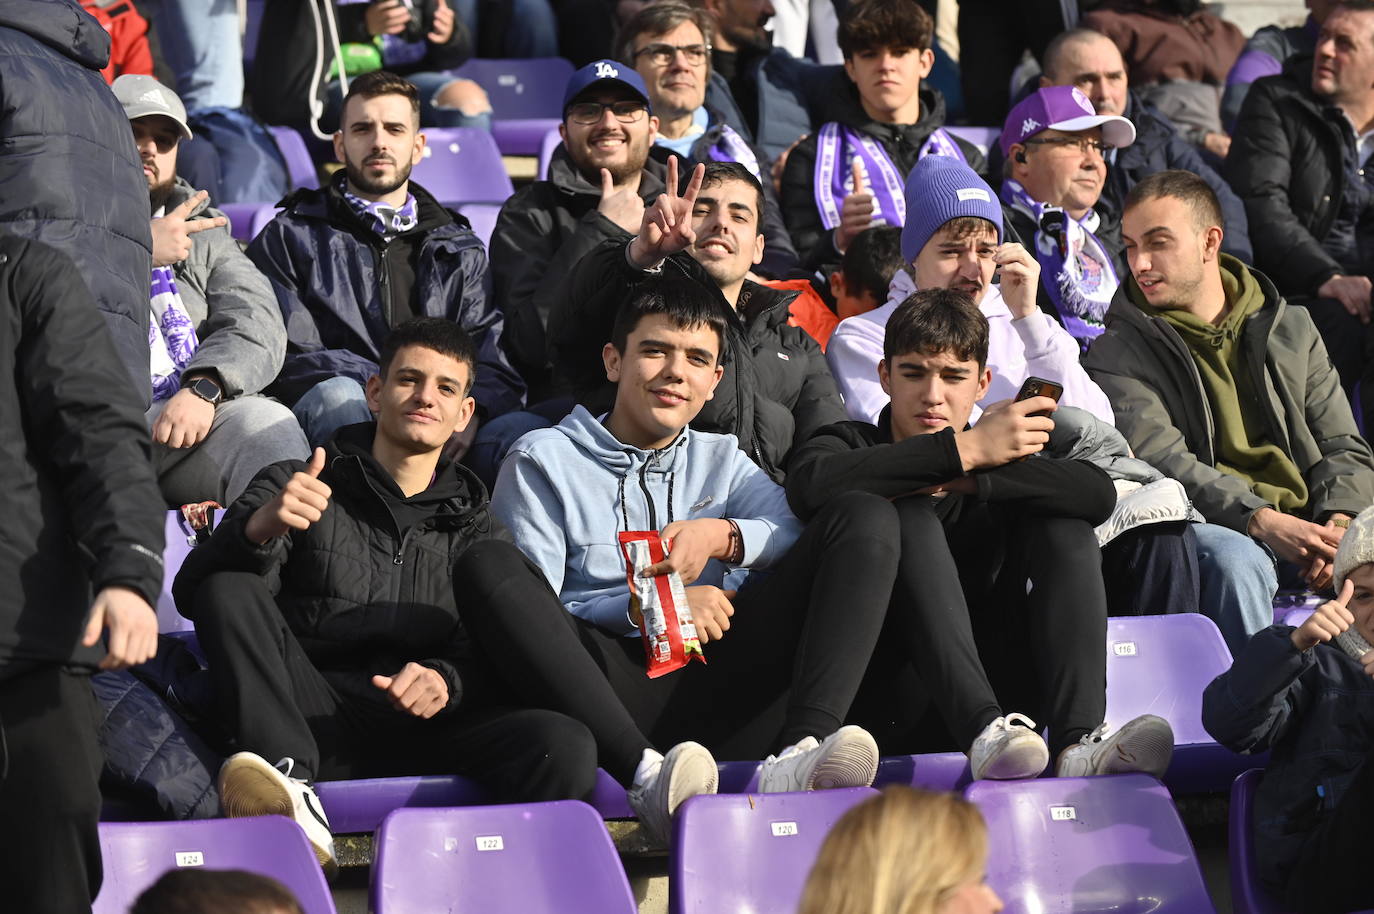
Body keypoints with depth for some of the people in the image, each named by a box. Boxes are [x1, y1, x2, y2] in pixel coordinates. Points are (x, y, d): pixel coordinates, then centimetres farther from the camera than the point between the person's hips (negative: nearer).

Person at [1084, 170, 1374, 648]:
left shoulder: (1292, 328, 21)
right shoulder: (1119, 353, 8)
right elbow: (1154, 458, -9)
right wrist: (1261, 521, -24)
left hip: (1307, 527, 3)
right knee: (1235, 566, -38)